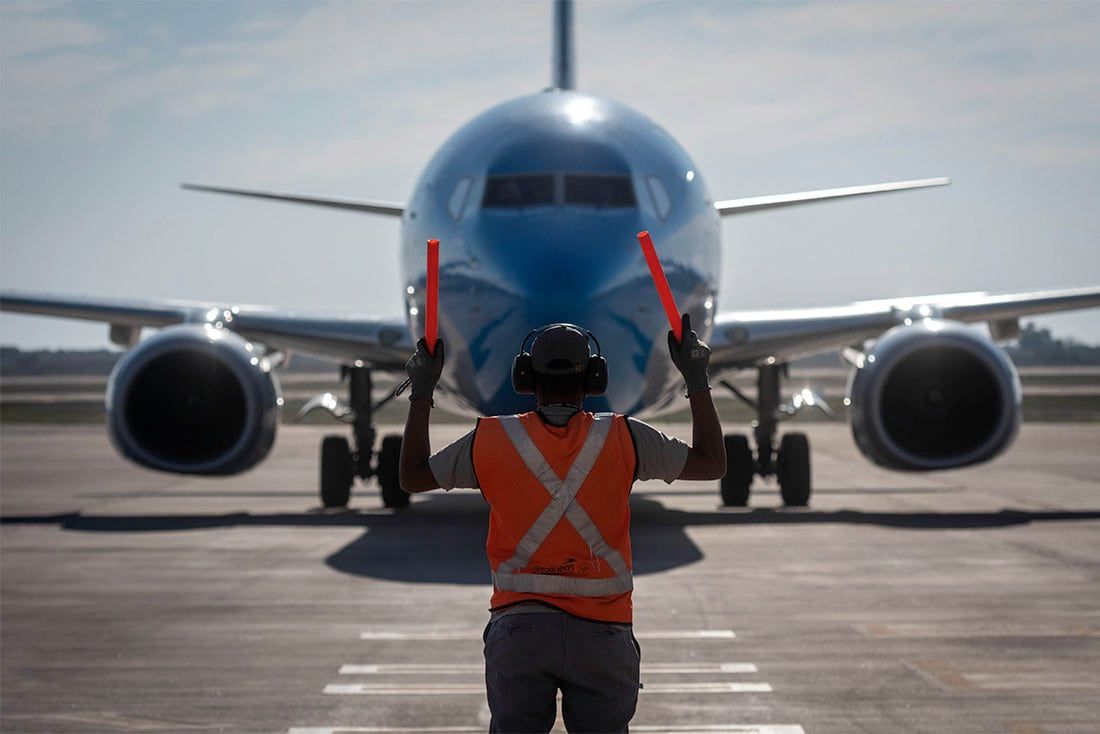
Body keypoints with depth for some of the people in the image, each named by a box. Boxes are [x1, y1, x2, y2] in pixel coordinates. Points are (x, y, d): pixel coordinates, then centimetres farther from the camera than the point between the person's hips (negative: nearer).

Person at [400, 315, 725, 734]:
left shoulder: (491, 440, 0)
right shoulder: (624, 438, -1)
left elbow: (413, 476, 15)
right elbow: (712, 463, 11)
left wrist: (421, 392, 22)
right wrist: (697, 378, 18)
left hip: (518, 632, 1)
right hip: (601, 635, 0)